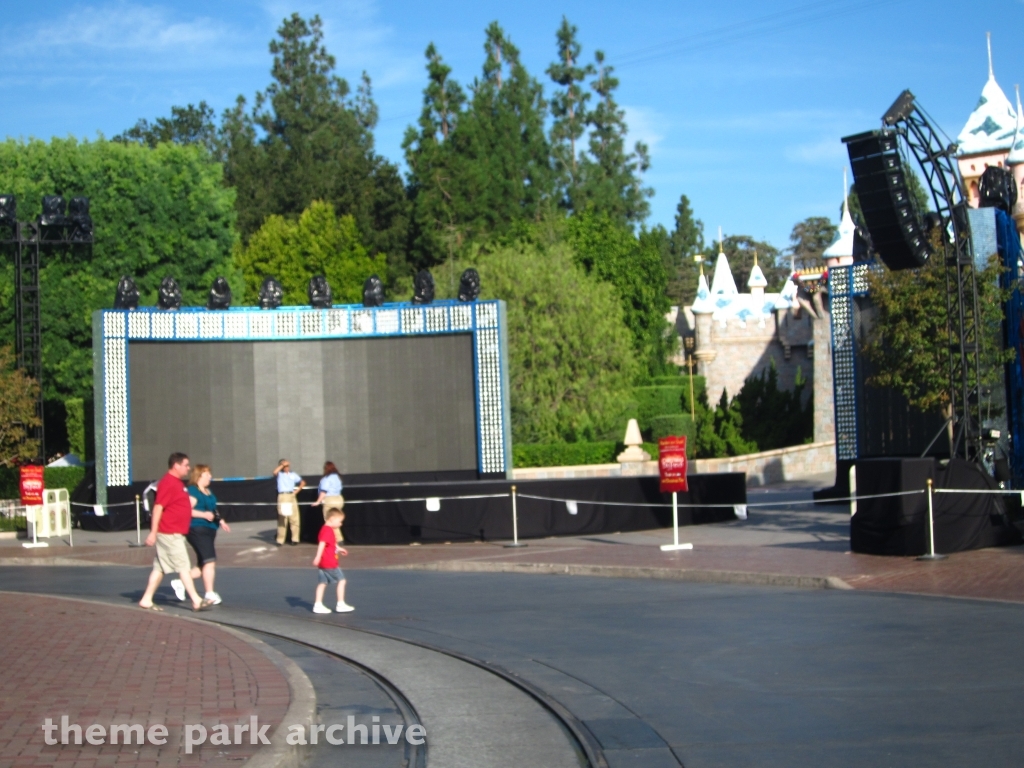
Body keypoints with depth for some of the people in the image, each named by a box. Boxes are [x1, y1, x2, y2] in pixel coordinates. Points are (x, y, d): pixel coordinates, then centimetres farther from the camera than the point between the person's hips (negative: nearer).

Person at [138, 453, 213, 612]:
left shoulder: (176, 482, 16)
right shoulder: (168, 483, -16)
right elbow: (158, 507, -19)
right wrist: (153, 532, -21)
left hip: (174, 534, 10)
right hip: (169, 534, -10)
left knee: (160, 568, 11)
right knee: (184, 566, -8)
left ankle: (146, 600, 14)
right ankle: (196, 601, -6)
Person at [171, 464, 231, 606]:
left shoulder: (208, 492, 19)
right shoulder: (192, 491, -10)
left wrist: (220, 521, 18)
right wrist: (204, 514, -25)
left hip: (208, 530, 10)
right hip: (197, 530, -10)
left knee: (203, 565, 12)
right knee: (210, 560, -13)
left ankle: (180, 583, 23)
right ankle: (210, 594, -8)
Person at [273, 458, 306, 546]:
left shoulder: (293, 475, 15)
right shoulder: (279, 474, 5)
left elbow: (303, 482, 22)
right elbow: (275, 472, -19)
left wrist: (297, 491, 9)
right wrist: (282, 465, -11)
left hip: (292, 496, 4)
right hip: (282, 497, -4)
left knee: (294, 519, 0)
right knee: (282, 519, -7)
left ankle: (295, 539, 7)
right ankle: (280, 540, -5)